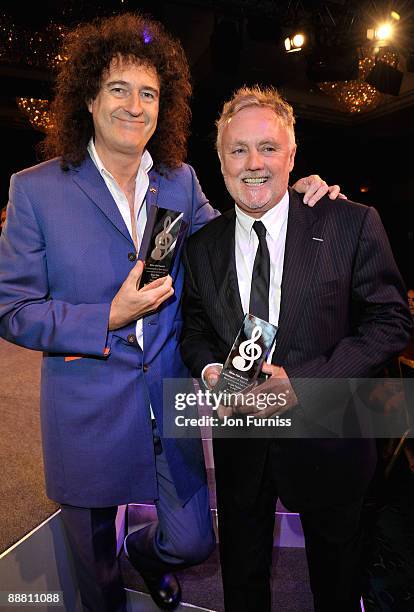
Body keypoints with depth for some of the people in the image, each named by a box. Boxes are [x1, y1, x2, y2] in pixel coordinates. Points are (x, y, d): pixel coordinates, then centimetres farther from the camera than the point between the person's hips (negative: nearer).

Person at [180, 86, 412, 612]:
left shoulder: (352, 224, -12)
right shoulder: (201, 245, -2)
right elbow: (195, 330, 7)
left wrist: (302, 382, -22)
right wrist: (209, 370, -16)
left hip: (325, 435, -2)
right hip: (238, 440, 3)